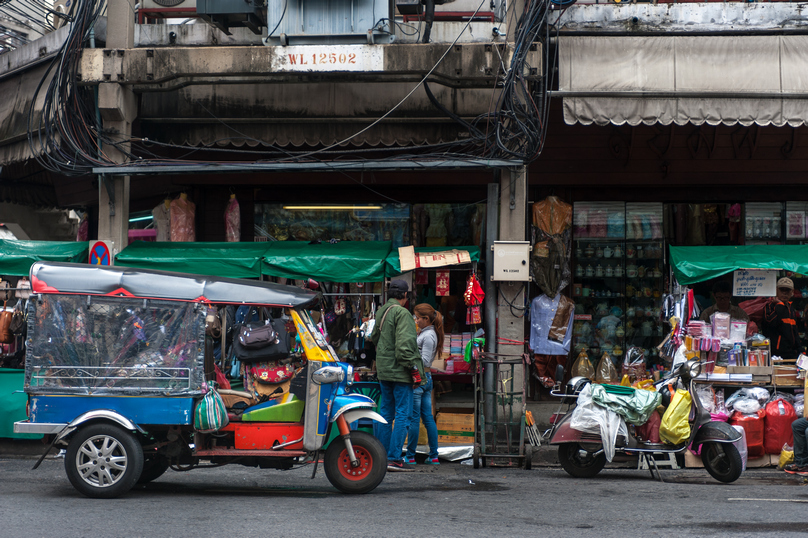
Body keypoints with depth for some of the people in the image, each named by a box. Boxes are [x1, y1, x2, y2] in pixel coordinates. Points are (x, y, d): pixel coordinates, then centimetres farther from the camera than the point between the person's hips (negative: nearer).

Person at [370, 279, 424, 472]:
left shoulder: (381, 312, 12)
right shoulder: (402, 313, -14)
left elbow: (374, 338, 24)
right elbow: (405, 344, -22)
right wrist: (414, 368, -18)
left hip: (383, 370, 9)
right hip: (399, 371, -9)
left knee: (386, 413, 14)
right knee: (403, 414, -5)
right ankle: (394, 458, -9)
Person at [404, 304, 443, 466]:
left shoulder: (428, 336, -14)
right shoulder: (424, 333, 15)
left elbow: (425, 361, -18)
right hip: (426, 379, 10)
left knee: (413, 419, -4)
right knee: (428, 418, 9)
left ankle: (410, 456, 1)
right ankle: (434, 456, 11)